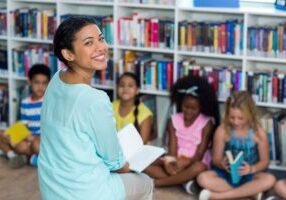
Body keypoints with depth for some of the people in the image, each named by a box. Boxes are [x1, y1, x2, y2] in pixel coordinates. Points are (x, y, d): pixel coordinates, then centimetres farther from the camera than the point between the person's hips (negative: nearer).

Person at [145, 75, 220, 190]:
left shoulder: (207, 123, -9)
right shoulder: (174, 121, 0)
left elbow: (200, 153, -13)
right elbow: (172, 149, -8)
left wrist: (185, 163, -31)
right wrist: (171, 163, -31)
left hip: (195, 162, -3)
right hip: (176, 161, 3)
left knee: (199, 168, -40)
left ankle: (156, 182, -30)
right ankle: (184, 180, -29)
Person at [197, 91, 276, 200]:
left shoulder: (259, 133, -8)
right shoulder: (222, 130, -8)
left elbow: (264, 161, -1)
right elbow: (216, 159, -2)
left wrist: (252, 169, -22)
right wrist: (222, 164, -27)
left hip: (249, 176, 0)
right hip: (227, 174, 0)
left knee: (269, 180, -32)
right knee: (203, 178, -28)